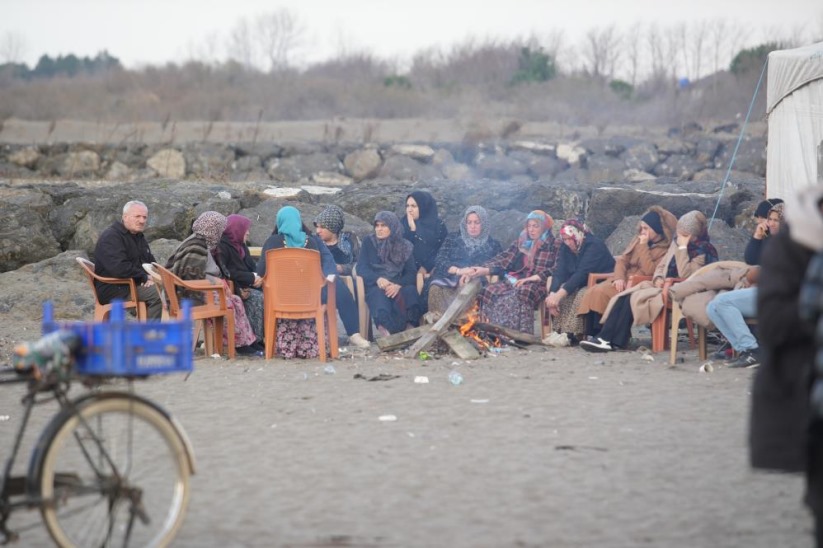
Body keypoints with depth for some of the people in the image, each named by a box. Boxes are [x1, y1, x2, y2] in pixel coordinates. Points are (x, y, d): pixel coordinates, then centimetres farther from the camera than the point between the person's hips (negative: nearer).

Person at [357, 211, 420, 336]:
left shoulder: (405, 246, 14)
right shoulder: (369, 242, 12)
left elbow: (411, 273, 3)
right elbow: (361, 268, 1)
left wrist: (398, 285, -19)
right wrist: (378, 279, -20)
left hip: (398, 286, 2)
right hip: (375, 285, -2)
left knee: (410, 291, -33)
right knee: (379, 293, -38)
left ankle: (409, 328, -46)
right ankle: (386, 330, -56)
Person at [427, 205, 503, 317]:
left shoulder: (493, 245, 19)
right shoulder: (453, 238, 21)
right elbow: (439, 260, 6)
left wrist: (472, 274, -15)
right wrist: (458, 270, -16)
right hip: (449, 278, 1)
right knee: (436, 289, -33)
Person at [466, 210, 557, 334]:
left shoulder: (552, 246, 7)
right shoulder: (520, 242, 21)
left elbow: (553, 270, -5)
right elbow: (504, 259, 11)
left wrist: (530, 279, -16)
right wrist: (483, 270, -5)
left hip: (536, 283, -5)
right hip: (514, 280, 5)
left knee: (520, 294, -40)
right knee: (488, 291, -23)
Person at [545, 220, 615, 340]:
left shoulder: (594, 245, -21)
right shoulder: (566, 248, 2)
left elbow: (582, 273, -31)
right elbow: (560, 272, -9)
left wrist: (559, 294, -38)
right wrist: (552, 294, -29)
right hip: (579, 284, 7)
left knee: (582, 294, -34)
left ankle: (572, 334, -34)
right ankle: (560, 331, -26)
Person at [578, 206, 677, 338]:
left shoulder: (666, 249, -6)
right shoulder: (637, 240, 15)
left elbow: (649, 270, -18)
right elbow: (623, 260, 12)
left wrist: (643, 246, -13)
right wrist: (619, 277, -8)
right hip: (625, 281, 7)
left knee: (602, 293, -28)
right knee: (592, 292, -20)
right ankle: (591, 334, -25)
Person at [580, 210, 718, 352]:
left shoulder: (704, 250, -9)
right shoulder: (676, 242, 15)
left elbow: (685, 275, -20)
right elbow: (661, 265, 21)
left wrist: (682, 248, -19)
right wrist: (658, 278, -1)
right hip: (664, 286, 8)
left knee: (634, 298, -25)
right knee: (623, 297, -16)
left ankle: (610, 340, -21)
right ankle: (605, 337, -24)